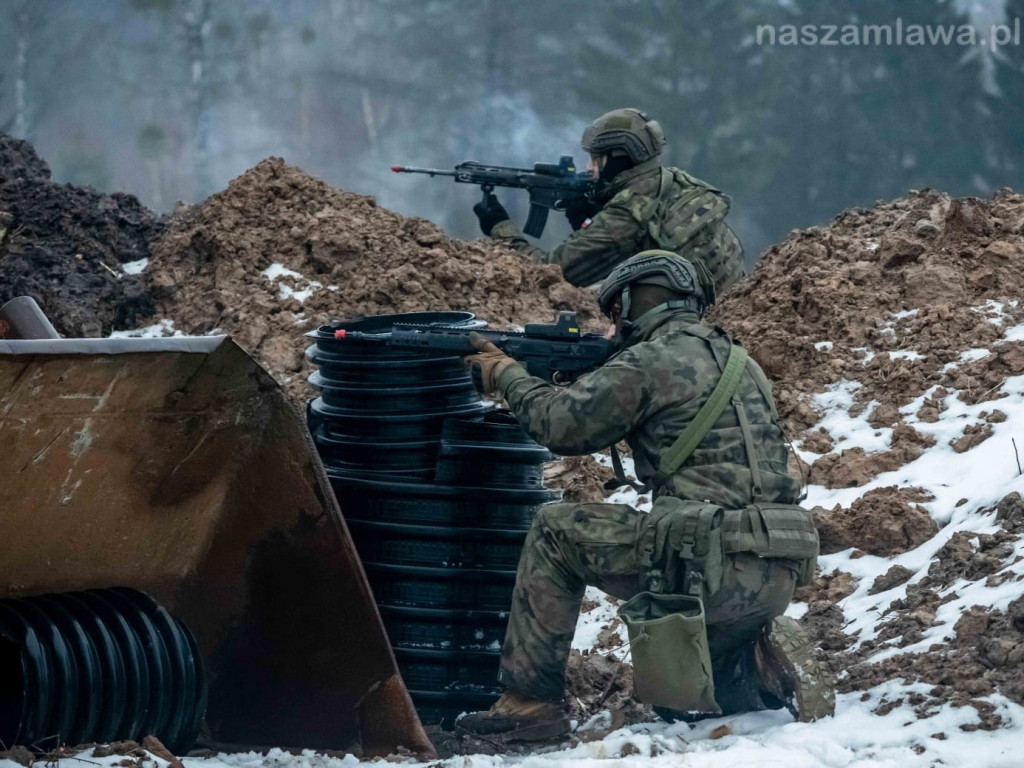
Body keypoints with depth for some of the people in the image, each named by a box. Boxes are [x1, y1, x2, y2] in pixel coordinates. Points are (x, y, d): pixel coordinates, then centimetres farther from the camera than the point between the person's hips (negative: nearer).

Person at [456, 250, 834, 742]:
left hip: (711, 565, -8)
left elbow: (563, 425, 2)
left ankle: (528, 700, 8)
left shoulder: (649, 362, -4)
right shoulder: (737, 361, 22)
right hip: (778, 580, 8)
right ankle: (768, 670, 3)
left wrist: (507, 375, 18)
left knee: (556, 531, 9)